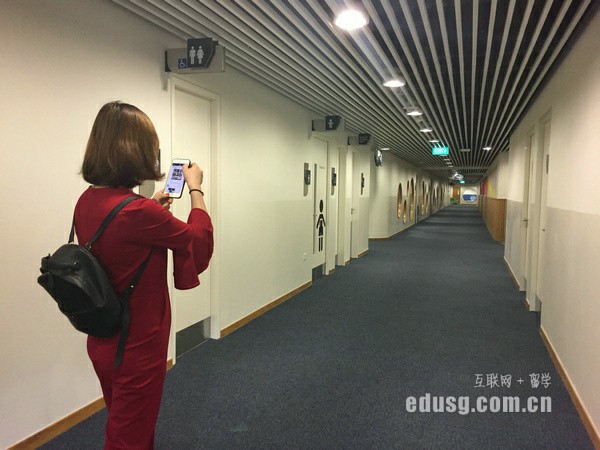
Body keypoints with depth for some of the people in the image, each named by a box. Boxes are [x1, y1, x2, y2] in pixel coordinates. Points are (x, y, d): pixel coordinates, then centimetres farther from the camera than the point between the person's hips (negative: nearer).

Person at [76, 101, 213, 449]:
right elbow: (199, 238, -12)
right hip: (136, 347, -8)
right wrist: (196, 188, 1)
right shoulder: (139, 211, -29)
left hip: (104, 341, 8)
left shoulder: (87, 202, -3)